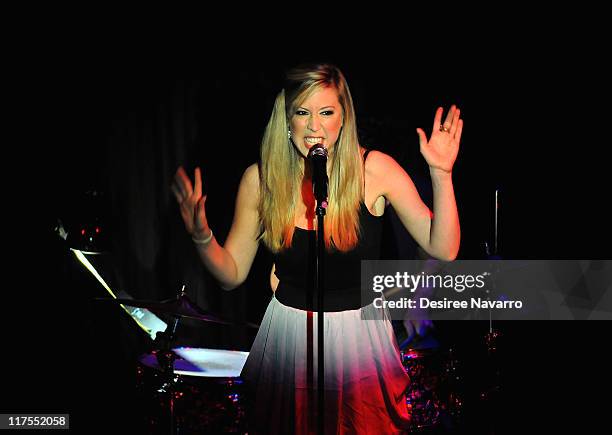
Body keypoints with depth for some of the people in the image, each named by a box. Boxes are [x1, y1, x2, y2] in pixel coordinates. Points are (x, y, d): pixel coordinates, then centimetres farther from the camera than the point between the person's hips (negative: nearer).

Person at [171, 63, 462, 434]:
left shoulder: (376, 170, -13)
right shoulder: (260, 179, -9)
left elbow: (444, 249, -16)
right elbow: (232, 275, -1)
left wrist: (441, 174, -26)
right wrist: (201, 235, -20)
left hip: (361, 332, -1)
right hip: (290, 331, 1)